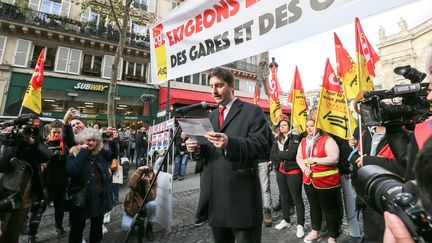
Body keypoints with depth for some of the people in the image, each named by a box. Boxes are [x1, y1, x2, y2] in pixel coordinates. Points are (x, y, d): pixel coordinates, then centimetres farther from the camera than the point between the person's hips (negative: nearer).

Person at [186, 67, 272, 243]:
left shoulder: (252, 112, -5)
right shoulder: (212, 116, 15)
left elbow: (264, 148, -16)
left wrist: (230, 144, -31)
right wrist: (198, 149, -6)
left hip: (242, 197, -6)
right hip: (215, 195, 7)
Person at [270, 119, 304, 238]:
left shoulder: (294, 137, -6)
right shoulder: (277, 139, 11)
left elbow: (291, 153, -19)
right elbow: (272, 155, 0)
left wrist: (279, 154, -7)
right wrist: (285, 156, -13)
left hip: (293, 171, -6)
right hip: (280, 171, 6)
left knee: (297, 198, 2)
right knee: (284, 197, 16)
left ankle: (300, 225, 13)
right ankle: (285, 220, 32)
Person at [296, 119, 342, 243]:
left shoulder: (327, 140, -13)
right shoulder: (303, 141, 7)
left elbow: (334, 158, -21)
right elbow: (299, 157, 7)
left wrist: (315, 160, -22)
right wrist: (304, 168, -11)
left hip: (327, 181, -6)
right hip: (309, 180, 6)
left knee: (329, 209, 7)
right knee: (314, 207, 21)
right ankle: (315, 231, 38)